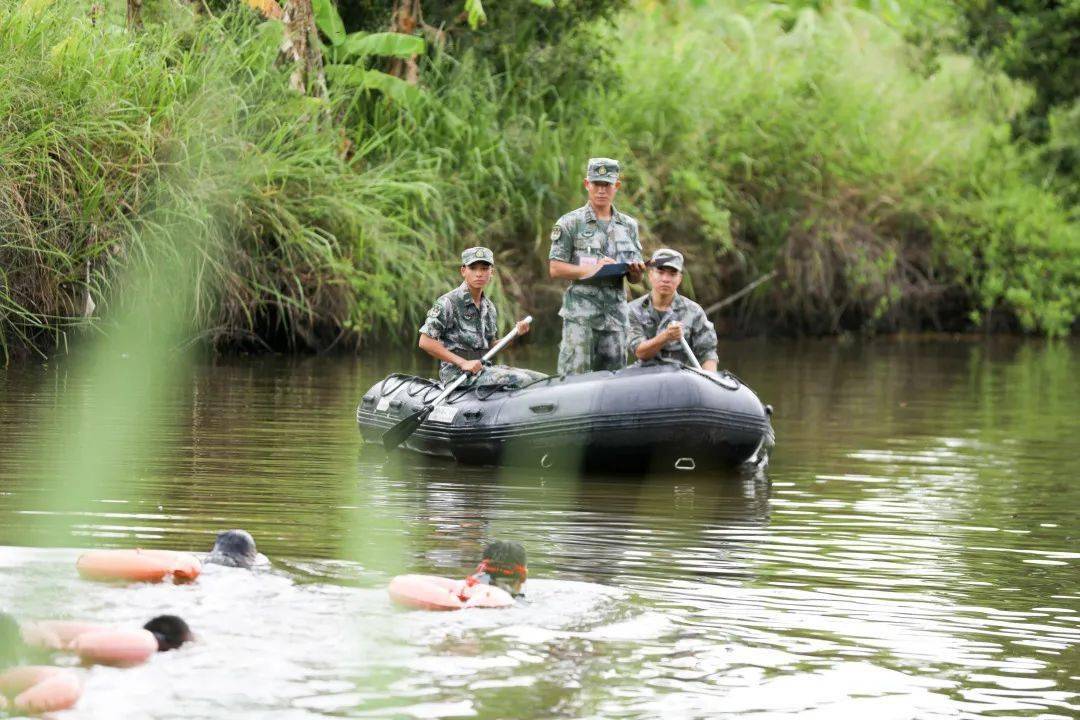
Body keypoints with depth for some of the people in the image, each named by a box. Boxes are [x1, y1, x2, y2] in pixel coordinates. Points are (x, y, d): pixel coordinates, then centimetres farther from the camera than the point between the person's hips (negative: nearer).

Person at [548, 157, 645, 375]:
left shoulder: (629, 226, 15)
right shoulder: (570, 223, 2)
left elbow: (635, 278, 18)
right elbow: (555, 269, -4)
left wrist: (636, 271, -7)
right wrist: (592, 269, -16)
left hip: (616, 310, 4)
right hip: (581, 310, -4)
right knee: (574, 374, -11)